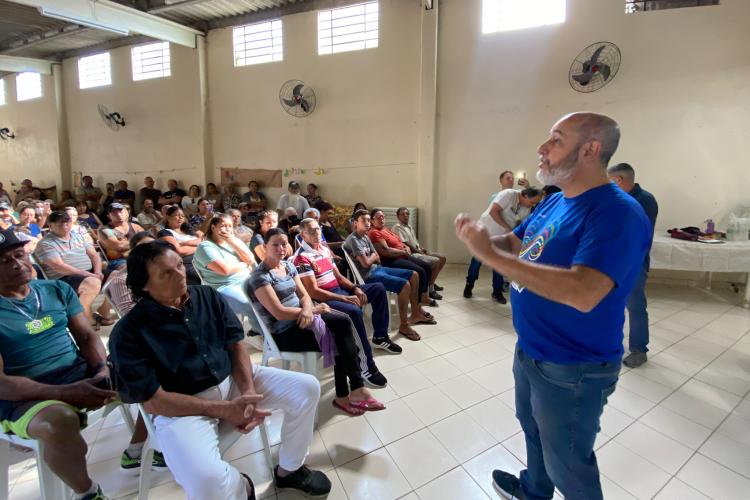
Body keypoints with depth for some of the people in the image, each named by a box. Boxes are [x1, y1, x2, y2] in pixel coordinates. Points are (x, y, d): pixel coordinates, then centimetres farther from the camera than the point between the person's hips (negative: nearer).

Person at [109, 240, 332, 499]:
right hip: (180, 408, -4)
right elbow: (154, 401, -15)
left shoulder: (208, 296, 0)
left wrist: (248, 391, -16)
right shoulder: (129, 332, -13)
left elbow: (236, 345, 1)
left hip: (232, 380, 5)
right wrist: (225, 410, -21)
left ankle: (288, 470, 16)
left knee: (307, 387, -8)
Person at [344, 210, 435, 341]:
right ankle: (404, 326, -12)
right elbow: (366, 263, -20)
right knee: (405, 285, -26)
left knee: (414, 275, 8)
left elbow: (377, 259, 13)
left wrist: (370, 257, -7)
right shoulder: (353, 239, -15)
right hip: (368, 275, -10)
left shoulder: (365, 237, 13)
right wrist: (373, 256, 0)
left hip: (377, 268, 10)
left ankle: (416, 313, 19)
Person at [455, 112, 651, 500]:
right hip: (530, 352, 9)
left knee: (568, 467, 15)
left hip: (573, 370, -9)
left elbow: (582, 293, -39)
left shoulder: (617, 212, -26)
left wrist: (490, 255, -36)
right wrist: (479, 236, -12)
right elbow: (514, 242, 12)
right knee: (533, 430, 31)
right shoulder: (553, 202, 3)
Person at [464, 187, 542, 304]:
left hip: (501, 237, 5)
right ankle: (469, 286, 22)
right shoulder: (508, 194, -24)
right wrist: (507, 228, -30)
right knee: (477, 260, 6)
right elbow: (493, 212, -30)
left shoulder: (527, 209, -5)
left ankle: (497, 292, 17)